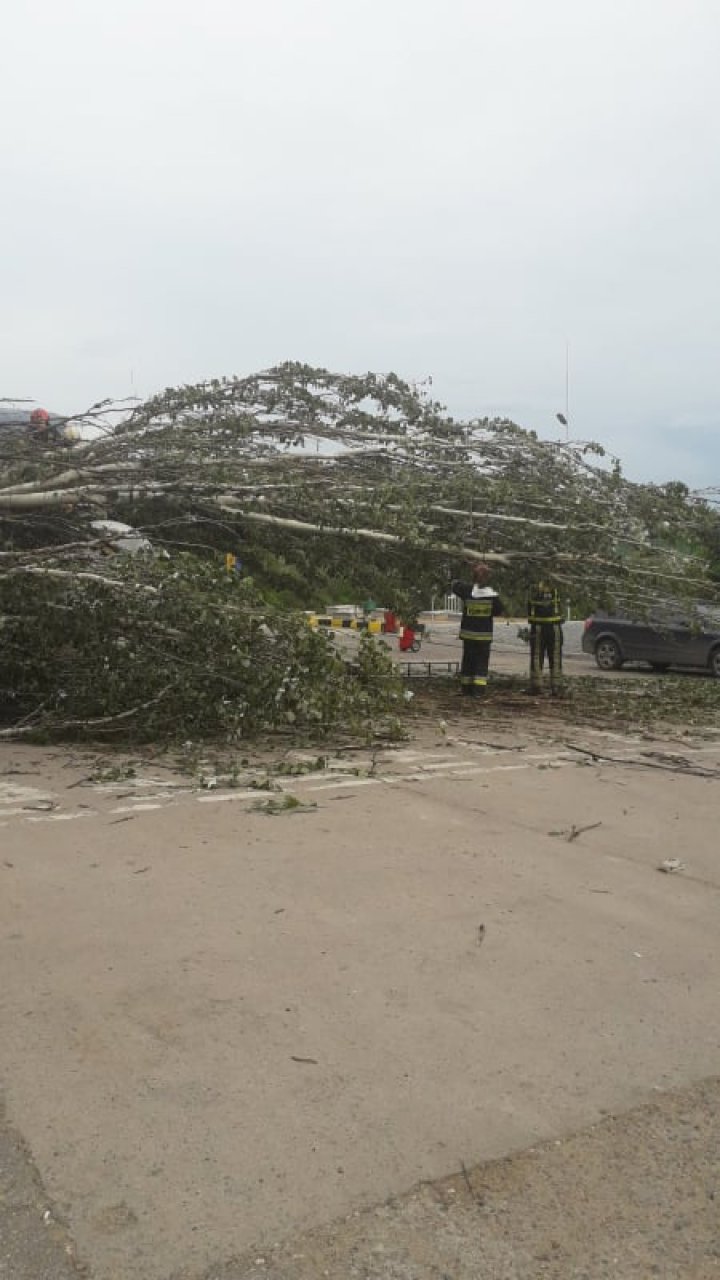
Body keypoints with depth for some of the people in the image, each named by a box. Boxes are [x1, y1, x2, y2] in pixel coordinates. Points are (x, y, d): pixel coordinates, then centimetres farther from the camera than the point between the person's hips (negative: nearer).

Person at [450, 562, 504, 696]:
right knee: (482, 661, 5)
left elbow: (454, 585, 6)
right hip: (485, 634, -1)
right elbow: (500, 609, 2)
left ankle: (467, 689, 14)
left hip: (468, 632, 1)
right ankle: (478, 689, -4)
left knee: (468, 660, 11)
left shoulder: (467, 590, -9)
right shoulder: (492, 594, -9)